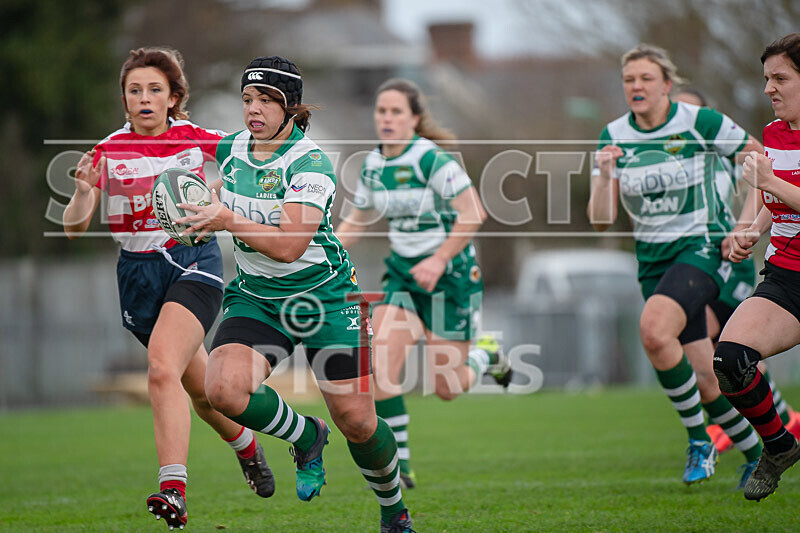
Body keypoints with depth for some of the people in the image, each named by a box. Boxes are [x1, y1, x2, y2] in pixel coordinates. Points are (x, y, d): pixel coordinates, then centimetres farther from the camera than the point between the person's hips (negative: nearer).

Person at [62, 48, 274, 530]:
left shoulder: (196, 139, -3)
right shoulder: (109, 152, -3)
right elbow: (74, 228, -8)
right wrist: (83, 192, -29)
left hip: (194, 263, -3)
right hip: (139, 273, 3)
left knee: (162, 367, -27)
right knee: (201, 389, 14)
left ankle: (173, 490, -35)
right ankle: (247, 447, 45)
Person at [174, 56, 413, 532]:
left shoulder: (310, 163, -19)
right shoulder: (231, 149, 1)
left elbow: (289, 246, -29)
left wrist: (228, 219, -35)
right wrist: (202, 219, 15)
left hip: (325, 295, -4)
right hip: (256, 297, 5)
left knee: (356, 421, -4)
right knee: (225, 388, -24)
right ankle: (306, 438, 5)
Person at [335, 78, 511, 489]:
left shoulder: (431, 159, -17)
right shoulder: (373, 165, 4)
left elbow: (473, 213, -21)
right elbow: (357, 219, 19)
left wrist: (438, 260, -24)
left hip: (449, 274, -6)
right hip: (404, 273, 6)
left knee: (447, 388, -3)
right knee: (381, 362, -15)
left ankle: (486, 357, 32)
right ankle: (398, 466, -3)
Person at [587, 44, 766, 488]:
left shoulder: (699, 122, -9)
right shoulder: (614, 137, 2)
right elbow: (601, 220, 0)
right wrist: (604, 177, -18)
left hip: (703, 247, -5)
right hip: (653, 259, 5)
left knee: (653, 330, -31)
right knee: (704, 379, 1)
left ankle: (699, 439, -15)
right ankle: (755, 452, 23)